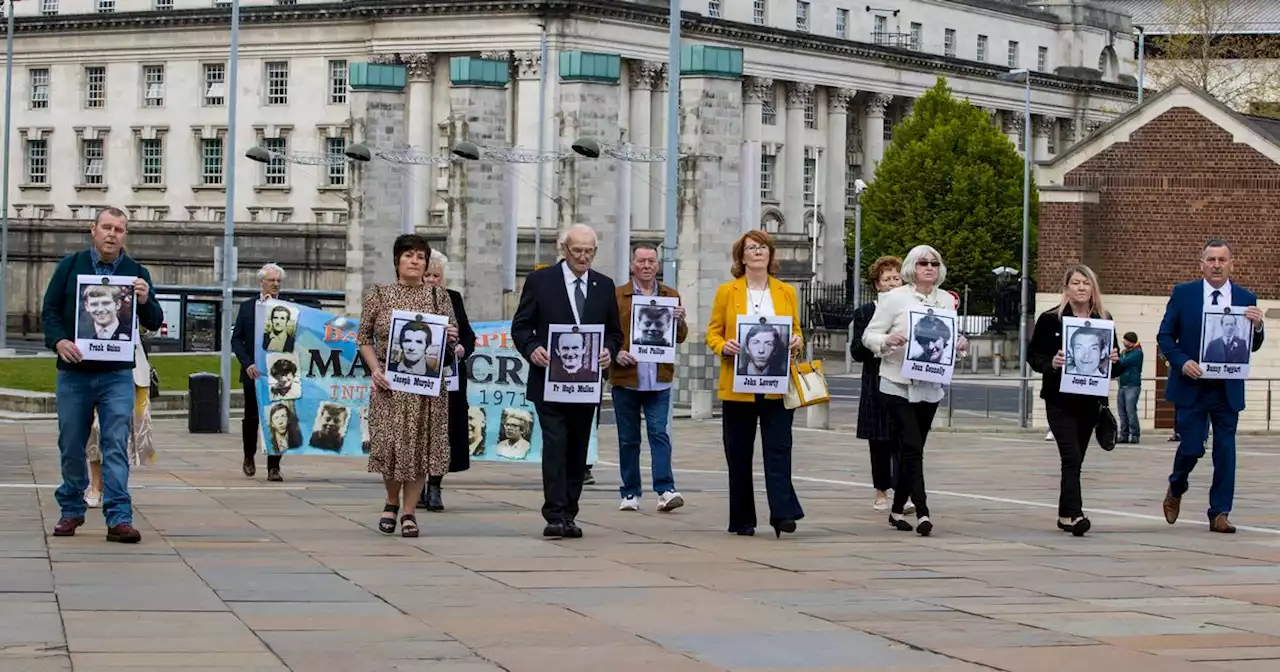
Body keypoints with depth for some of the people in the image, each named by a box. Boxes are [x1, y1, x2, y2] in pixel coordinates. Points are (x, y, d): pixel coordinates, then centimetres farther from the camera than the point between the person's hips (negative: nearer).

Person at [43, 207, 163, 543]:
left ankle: (119, 518, -11)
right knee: (71, 446, 9)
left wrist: (145, 302, -18)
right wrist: (58, 340, -15)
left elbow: (154, 323, 4)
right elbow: (50, 310, 5)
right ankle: (71, 511, 25)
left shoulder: (137, 272, 5)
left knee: (116, 446, -9)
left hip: (117, 376, -1)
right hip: (73, 373, 1)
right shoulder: (70, 266, 5)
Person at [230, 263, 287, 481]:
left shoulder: (289, 309, 5)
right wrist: (247, 364, -10)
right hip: (254, 372, 0)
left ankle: (273, 467, 0)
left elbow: (295, 340, 4)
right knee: (251, 417, 7)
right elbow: (236, 339, 3)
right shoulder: (247, 307, 6)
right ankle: (249, 457, 29)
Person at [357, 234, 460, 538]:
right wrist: (374, 369, -6)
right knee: (389, 442, -4)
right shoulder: (378, 295, 4)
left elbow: (452, 338, 13)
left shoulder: (438, 295, 6)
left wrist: (451, 337, -11)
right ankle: (392, 501, 21)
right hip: (389, 382, -1)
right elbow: (364, 337, 7)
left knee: (420, 444, -2)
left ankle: (409, 511, 7)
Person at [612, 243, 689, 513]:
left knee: (659, 433, -9)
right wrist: (616, 353, -14)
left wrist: (680, 321, -11)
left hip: (659, 379, 0)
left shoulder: (671, 296, 10)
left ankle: (665, 490, -14)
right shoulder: (616, 296, 5)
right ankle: (630, 493, 12)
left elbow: (680, 338, 10)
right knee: (628, 438, 6)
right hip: (625, 377, 0)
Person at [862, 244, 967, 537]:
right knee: (913, 448, -14)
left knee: (912, 449, 11)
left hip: (930, 386, 5)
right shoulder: (895, 298, -4)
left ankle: (897, 509, 23)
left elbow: (951, 337, 16)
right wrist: (888, 340, -24)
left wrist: (960, 343, -7)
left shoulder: (947, 300, 8)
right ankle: (922, 512, -17)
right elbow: (869, 336, -3)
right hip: (898, 384, -5)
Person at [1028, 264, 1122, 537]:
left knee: (1075, 459, 10)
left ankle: (1065, 514, 19)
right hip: (1060, 400, -4)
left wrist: (1115, 361, -8)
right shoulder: (1050, 319, -3)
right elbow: (1033, 355, 0)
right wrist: (1050, 364, -20)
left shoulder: (1104, 320, 7)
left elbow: (1115, 360, 15)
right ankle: (1074, 514, -21)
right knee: (1072, 457, -15)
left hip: (1090, 400, 4)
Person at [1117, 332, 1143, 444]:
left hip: (1132, 386, -7)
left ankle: (1135, 435, -7)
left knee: (1131, 411, -11)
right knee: (1122, 413, 4)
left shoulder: (1137, 352, -6)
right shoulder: (1123, 352, 17)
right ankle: (1124, 435, 8)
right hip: (1122, 386, 7)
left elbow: (1124, 362, -18)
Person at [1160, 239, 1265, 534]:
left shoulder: (1246, 299, 4)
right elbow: (1165, 335, 2)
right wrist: (1182, 362, -14)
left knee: (1225, 451, 1)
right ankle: (1175, 490, 28)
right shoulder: (1183, 294, 1)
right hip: (1191, 386, -2)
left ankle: (1220, 513, 7)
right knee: (1191, 447, -2)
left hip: (1228, 388, 2)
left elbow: (1253, 346, 4)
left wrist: (1256, 326, -17)